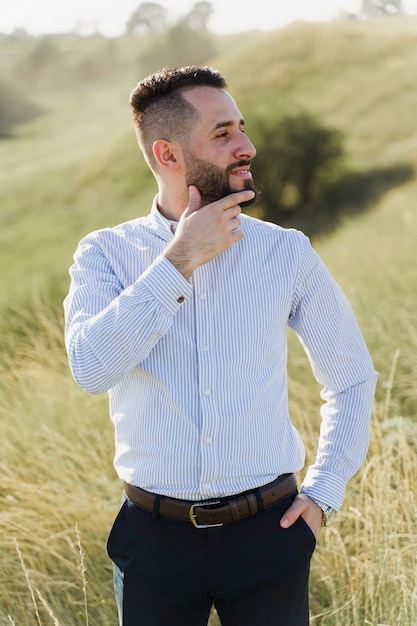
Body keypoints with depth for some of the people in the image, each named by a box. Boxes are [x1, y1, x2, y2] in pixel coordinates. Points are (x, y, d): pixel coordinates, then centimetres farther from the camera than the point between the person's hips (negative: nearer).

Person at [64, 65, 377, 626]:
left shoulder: (286, 253, 0)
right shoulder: (107, 255, -3)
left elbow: (352, 376, 12)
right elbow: (91, 367, -22)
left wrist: (324, 492, 5)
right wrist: (179, 261, -18)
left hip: (268, 534, 1)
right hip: (155, 537, -1)